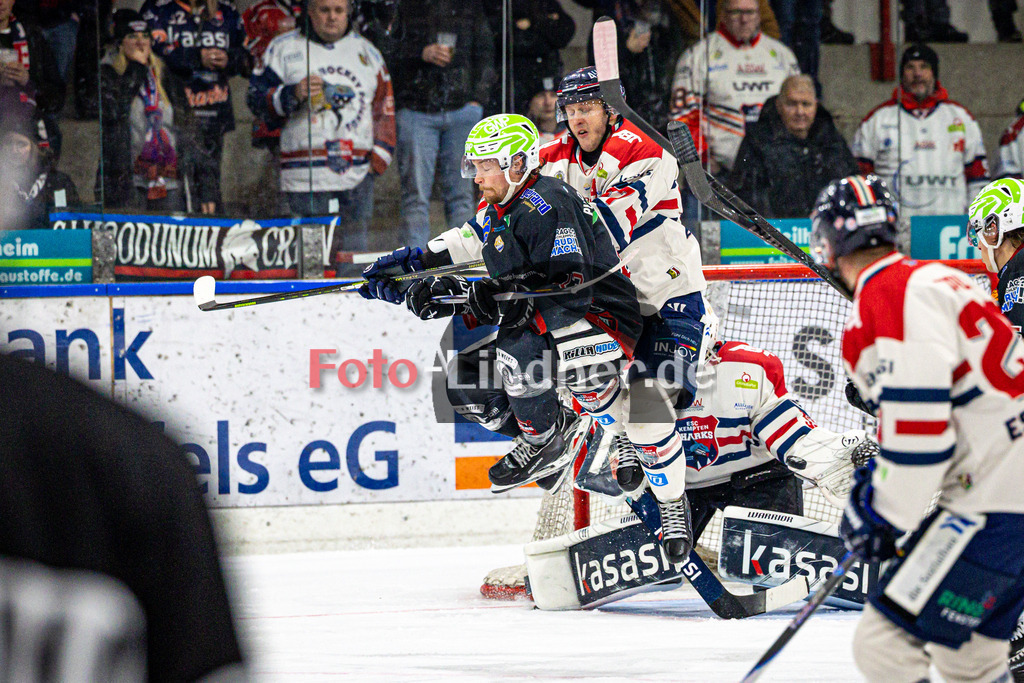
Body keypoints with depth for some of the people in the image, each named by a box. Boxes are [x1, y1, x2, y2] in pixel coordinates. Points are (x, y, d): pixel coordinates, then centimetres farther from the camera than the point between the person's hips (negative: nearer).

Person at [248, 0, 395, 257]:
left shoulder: (367, 53, 17)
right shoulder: (283, 48, 9)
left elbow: (385, 110, 18)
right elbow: (257, 98, 5)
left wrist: (379, 158, 8)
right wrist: (293, 94, -12)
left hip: (358, 177, 2)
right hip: (304, 176, -2)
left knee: (353, 251, -2)